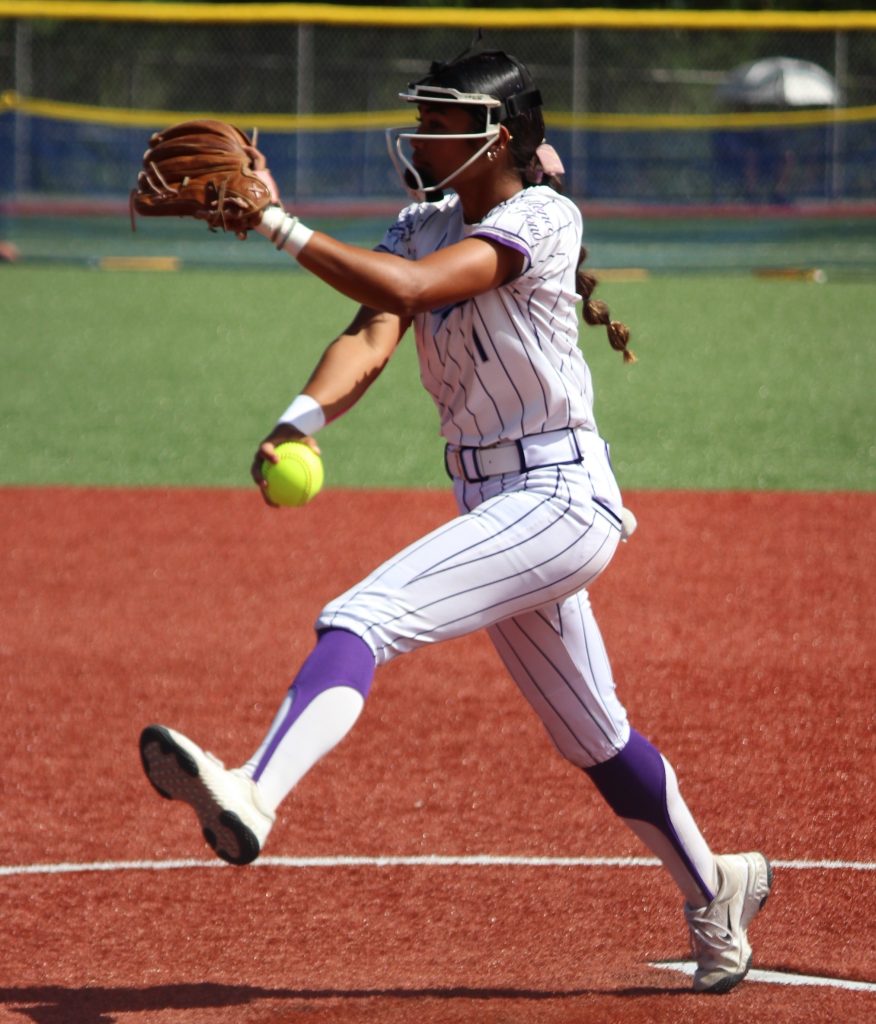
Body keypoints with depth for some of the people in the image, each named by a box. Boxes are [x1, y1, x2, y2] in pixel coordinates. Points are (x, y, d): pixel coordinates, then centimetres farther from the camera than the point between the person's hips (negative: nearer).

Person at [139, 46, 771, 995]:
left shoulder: (541, 219, -14)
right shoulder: (422, 226, 10)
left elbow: (407, 288, -29)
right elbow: (373, 334, -7)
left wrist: (278, 225, -31)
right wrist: (302, 418, -26)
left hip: (557, 500, -9)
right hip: (497, 512, 9)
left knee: (362, 618, -28)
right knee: (594, 741, 21)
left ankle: (250, 798, -48)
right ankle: (715, 894, 38)